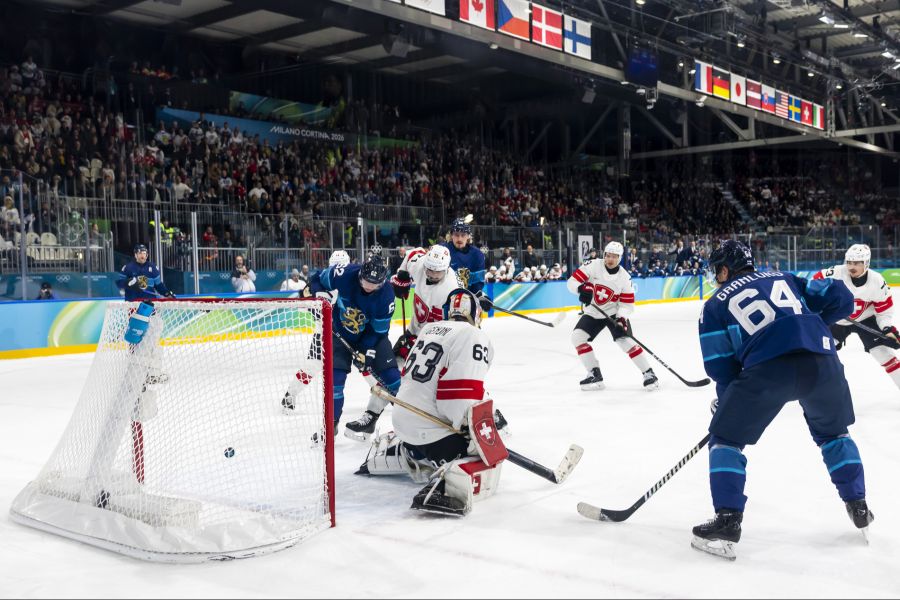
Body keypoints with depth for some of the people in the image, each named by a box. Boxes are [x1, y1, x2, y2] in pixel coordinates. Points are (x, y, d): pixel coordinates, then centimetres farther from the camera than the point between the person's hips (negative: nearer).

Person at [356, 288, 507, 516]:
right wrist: (486, 428, -21)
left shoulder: (430, 329, 12)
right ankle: (444, 487, -34)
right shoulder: (473, 338, -13)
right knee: (486, 468, -12)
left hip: (404, 418, 9)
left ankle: (380, 453, 39)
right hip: (431, 428, -9)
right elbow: (465, 396, -24)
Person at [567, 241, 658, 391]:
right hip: (593, 312, 2)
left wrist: (622, 318, -28)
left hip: (614, 312, -2)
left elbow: (627, 303, -9)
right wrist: (581, 288, -39)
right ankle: (595, 375, -4)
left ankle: (649, 374, -8)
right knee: (577, 337, -12)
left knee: (625, 340, -20)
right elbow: (572, 281, -17)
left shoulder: (624, 277, -13)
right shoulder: (593, 266, -15)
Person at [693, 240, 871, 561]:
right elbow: (841, 298, 21)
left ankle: (727, 522, 4)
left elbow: (721, 367, 15)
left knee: (726, 436, 13)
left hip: (768, 367, -4)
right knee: (832, 431, 31)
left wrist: (724, 403, 30)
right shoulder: (786, 279, 28)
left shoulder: (716, 304, 19)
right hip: (822, 361, 4)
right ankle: (858, 507, 35)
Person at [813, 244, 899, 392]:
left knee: (882, 352, -11)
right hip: (837, 320, 1)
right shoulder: (837, 273, -27)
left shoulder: (876, 281, -23)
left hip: (866, 319, -1)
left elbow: (885, 307, -12)